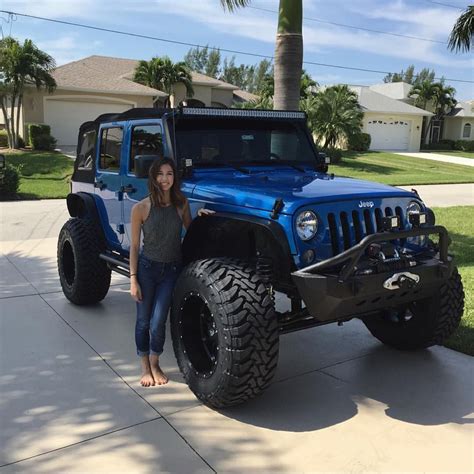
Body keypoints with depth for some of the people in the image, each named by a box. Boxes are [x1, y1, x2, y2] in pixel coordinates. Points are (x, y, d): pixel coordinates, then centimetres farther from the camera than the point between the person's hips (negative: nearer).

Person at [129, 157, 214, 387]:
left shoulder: (181, 203, -4)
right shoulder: (141, 208, -12)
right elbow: (134, 245, -6)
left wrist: (199, 215, -7)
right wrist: (133, 279, -8)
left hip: (171, 269, 1)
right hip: (147, 267, -1)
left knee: (158, 322, -1)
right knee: (143, 321, 8)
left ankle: (155, 364, 24)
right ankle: (145, 367, 28)